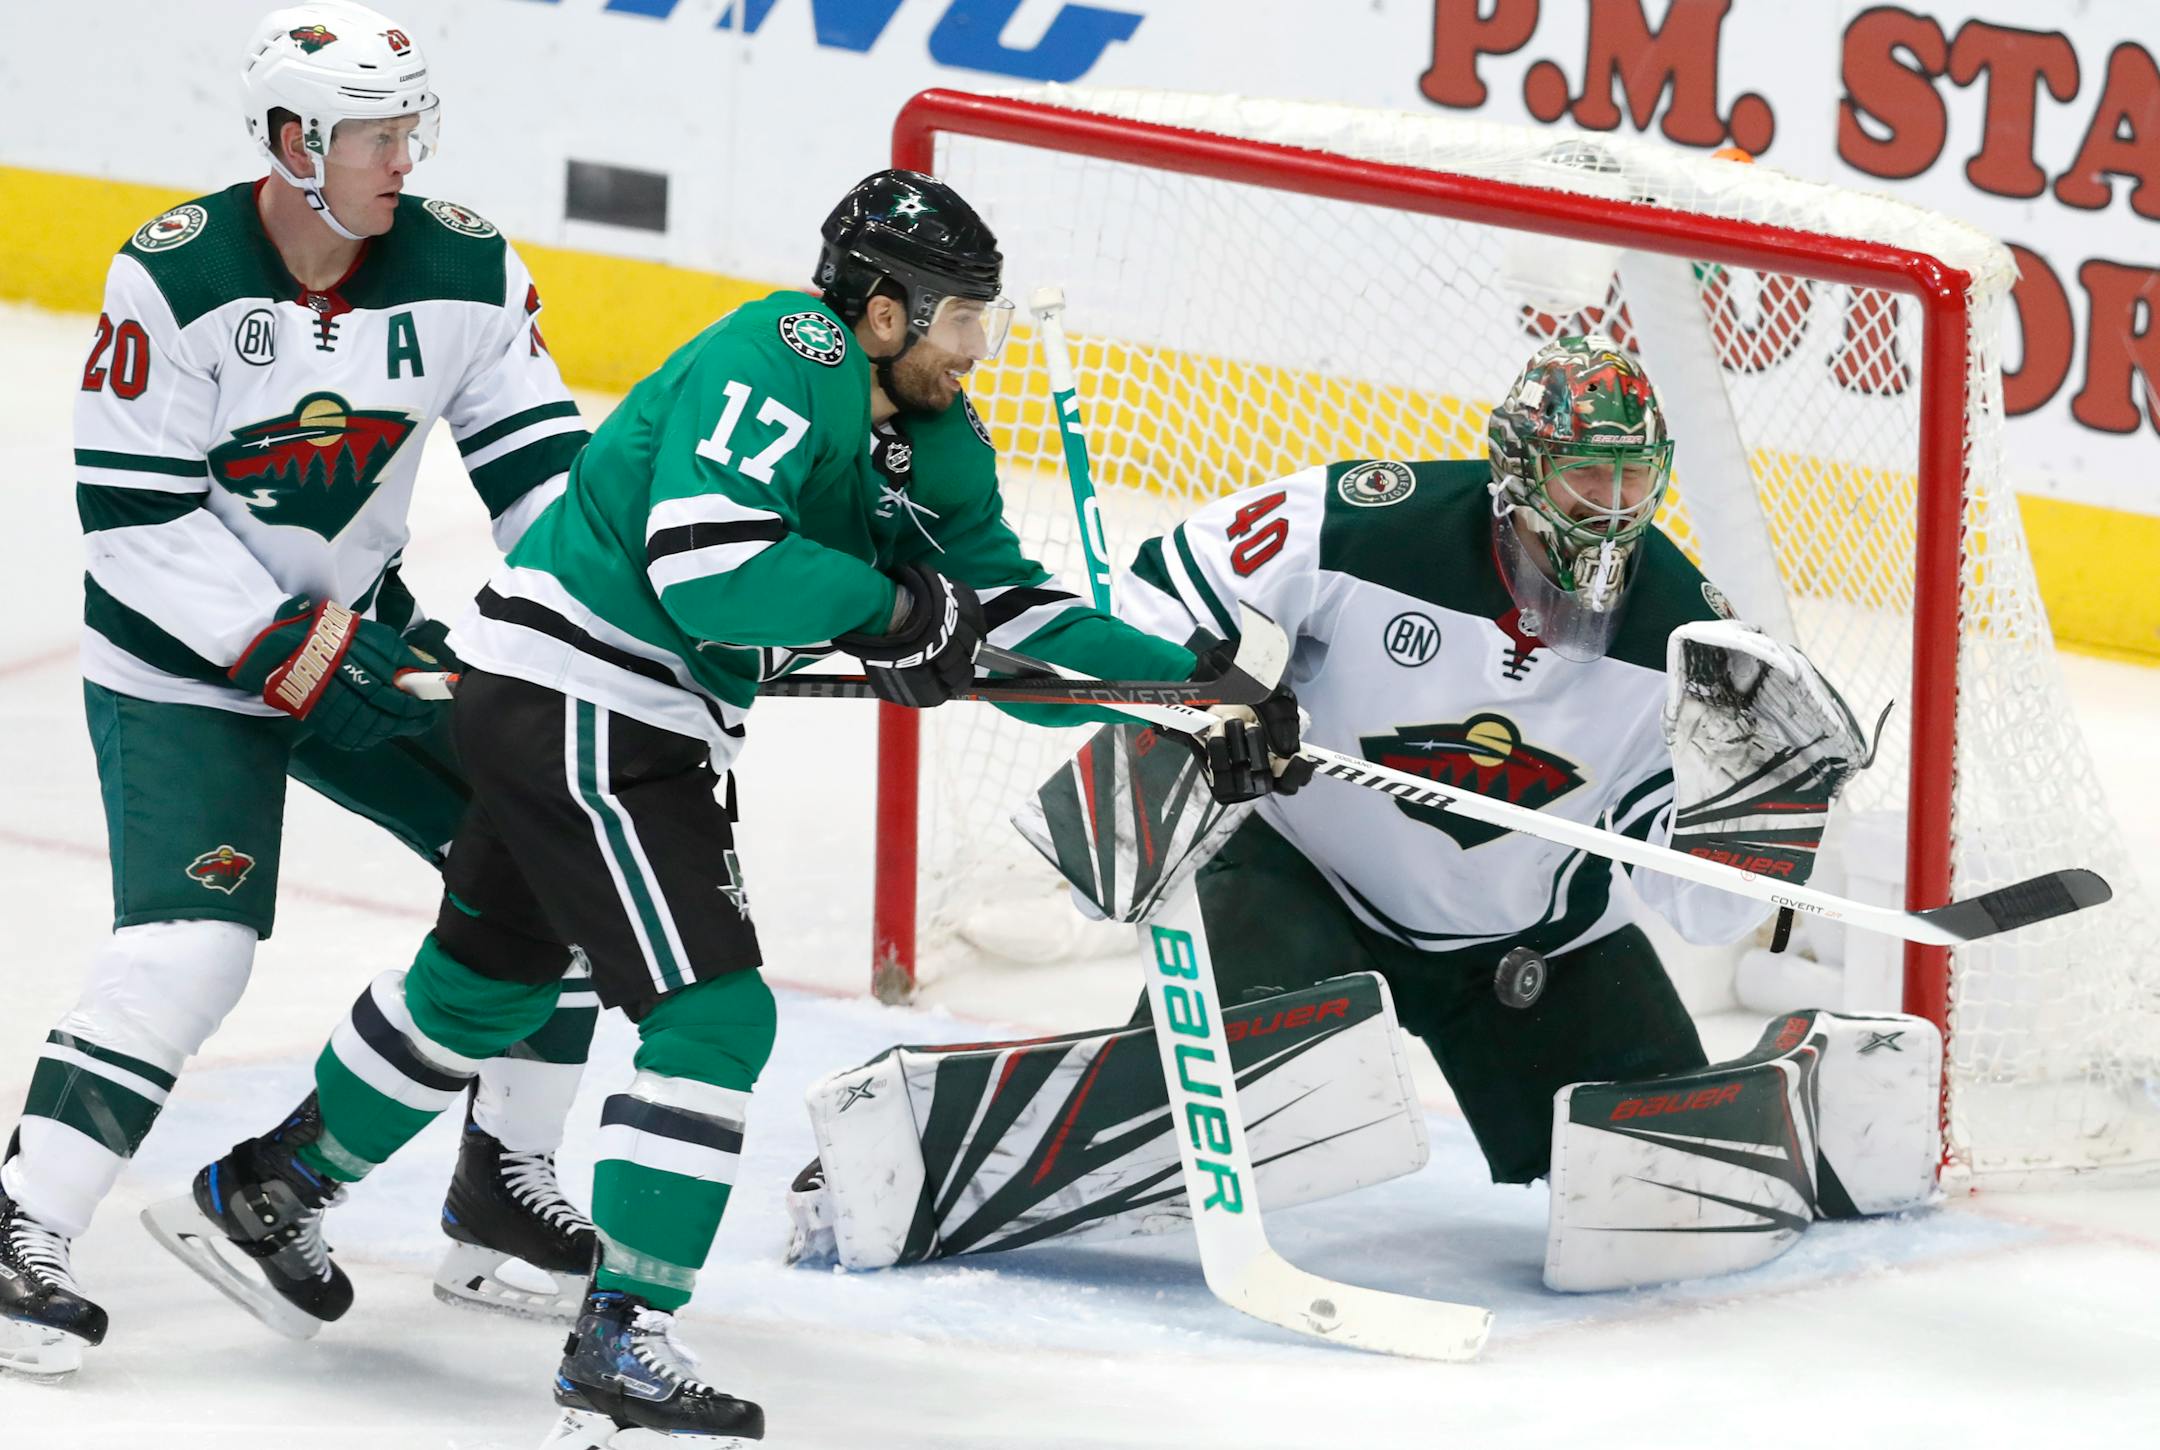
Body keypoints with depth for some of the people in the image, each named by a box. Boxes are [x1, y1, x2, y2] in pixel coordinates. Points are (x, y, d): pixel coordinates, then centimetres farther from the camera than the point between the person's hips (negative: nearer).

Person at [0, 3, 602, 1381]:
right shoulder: (175, 275, -21)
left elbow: (542, 465, -2)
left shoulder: (464, 271, -9)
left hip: (361, 638, 6)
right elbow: (131, 514, -20)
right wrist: (295, 654, -23)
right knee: (190, 946, -22)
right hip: (180, 662, -5)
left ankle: (504, 1186, 16)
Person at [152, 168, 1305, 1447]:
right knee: (714, 1010, -14)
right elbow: (702, 561, -34)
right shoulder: (776, 362, -23)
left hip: (656, 722, 10)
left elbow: (1009, 627, 11)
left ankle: (282, 1184, 46)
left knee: (486, 979, 26)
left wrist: (1189, 685, 4)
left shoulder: (938, 444, 6)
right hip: (573, 694, -10)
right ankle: (624, 1341, -12)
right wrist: (882, 607, -26)